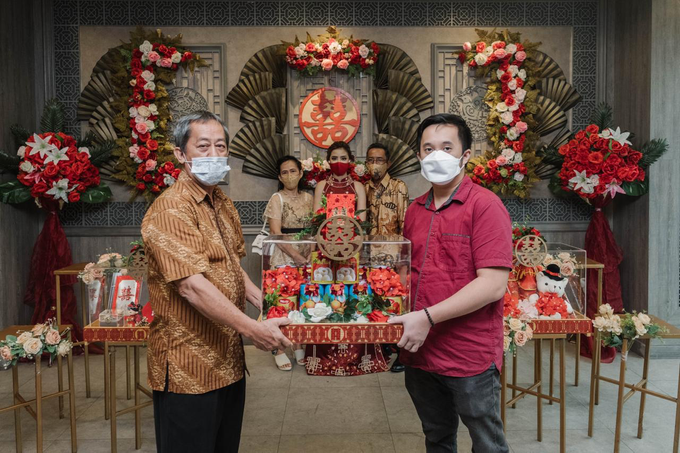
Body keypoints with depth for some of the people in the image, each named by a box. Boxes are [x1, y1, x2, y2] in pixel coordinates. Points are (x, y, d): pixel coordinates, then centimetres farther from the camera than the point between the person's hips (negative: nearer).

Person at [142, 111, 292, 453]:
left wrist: (266, 305, 6)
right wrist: (252, 329, -28)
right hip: (189, 366, -8)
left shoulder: (223, 205, 10)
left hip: (228, 359, 9)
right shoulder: (170, 210, -19)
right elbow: (192, 286, -27)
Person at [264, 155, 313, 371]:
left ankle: (298, 347, 19)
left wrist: (311, 254, -6)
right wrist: (295, 255, -15)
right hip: (284, 256, -4)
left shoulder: (309, 198, 11)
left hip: (307, 256, 4)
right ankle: (280, 350, 9)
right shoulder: (277, 199, -1)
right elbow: (276, 233, -9)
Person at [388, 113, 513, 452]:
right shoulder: (415, 210, 8)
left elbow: (494, 284, -20)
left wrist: (427, 317, -22)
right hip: (420, 353, 6)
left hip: (470, 357, -6)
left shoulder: (484, 205, -12)